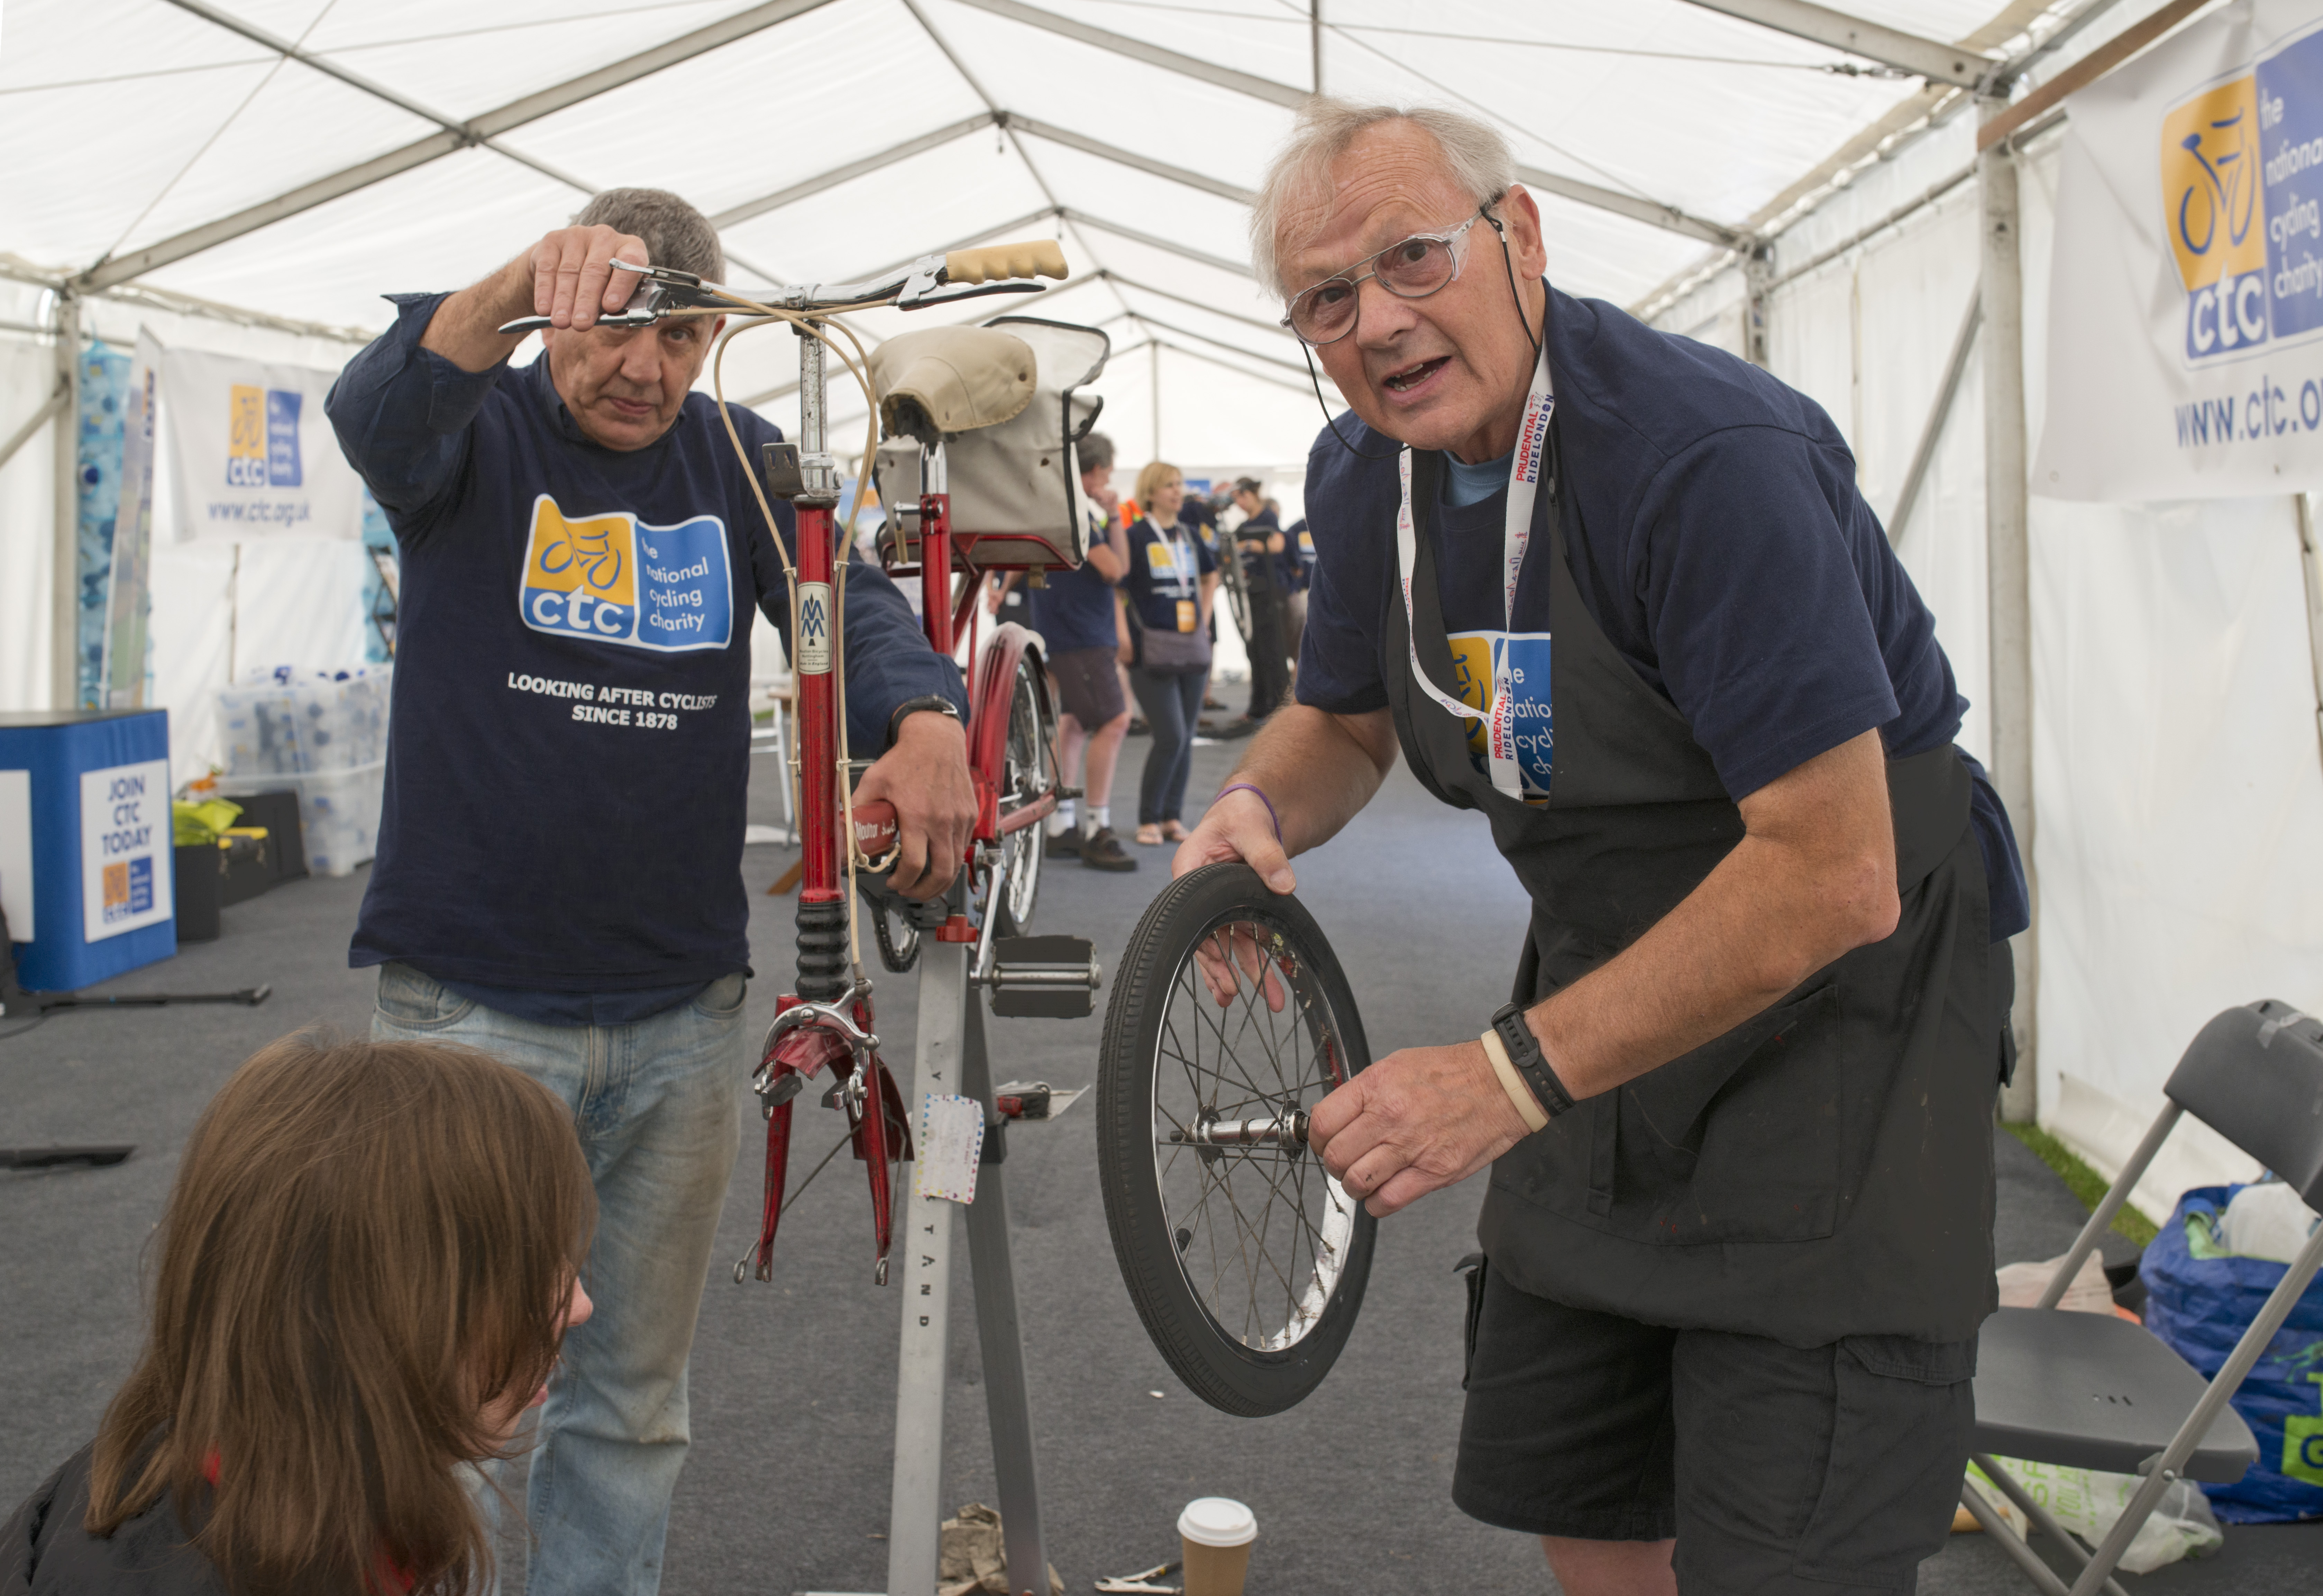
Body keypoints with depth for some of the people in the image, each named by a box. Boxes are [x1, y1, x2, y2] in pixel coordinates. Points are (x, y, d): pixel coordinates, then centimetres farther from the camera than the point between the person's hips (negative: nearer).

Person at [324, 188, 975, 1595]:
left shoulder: (737, 459, 7)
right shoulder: (480, 432, -1)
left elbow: (847, 596, -8)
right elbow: (378, 412, -24)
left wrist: (926, 716, -31)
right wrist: (522, 285, -44)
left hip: (683, 1012, 3)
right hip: (471, 1002, -3)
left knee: (637, 1401, 16)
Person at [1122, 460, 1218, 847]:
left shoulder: (1188, 536, 12)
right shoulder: (1136, 536, -7)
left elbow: (1210, 576, 28)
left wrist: (1204, 618, 17)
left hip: (1193, 649, 6)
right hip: (1153, 651, -6)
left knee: (1186, 738, 6)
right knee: (1170, 736, -11)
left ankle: (1172, 815, 16)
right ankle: (1148, 820, 2)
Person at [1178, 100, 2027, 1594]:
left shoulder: (1708, 451, -27)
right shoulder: (1361, 472, -3)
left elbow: (1832, 875, -30)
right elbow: (1343, 718, 15)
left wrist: (1510, 1075, -30)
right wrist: (1261, 808, -10)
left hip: (1837, 984, -7)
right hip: (1617, 987, 7)